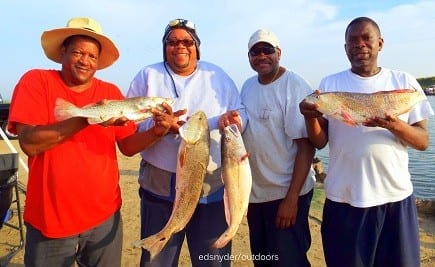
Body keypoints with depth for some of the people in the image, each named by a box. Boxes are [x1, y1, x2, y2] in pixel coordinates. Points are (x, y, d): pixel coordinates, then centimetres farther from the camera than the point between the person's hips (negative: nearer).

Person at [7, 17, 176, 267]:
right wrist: (87, 118, -26)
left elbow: (128, 146, 2)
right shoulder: (36, 81, -6)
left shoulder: (111, 92, 2)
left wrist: (156, 131, -17)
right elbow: (29, 143, -18)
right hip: (50, 220, -2)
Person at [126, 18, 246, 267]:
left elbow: (242, 113, 8)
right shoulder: (148, 76, 4)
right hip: (161, 187, 0)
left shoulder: (218, 76, 8)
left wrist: (232, 119, -16)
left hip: (213, 187, 1)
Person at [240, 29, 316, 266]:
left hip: (285, 193, -7)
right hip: (255, 193, 7)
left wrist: (291, 198, -22)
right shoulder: (248, 86, 5)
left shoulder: (295, 87, -16)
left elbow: (306, 146, -20)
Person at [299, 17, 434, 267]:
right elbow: (320, 142, -2)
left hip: (395, 197, 1)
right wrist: (310, 116, -22)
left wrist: (393, 124, -19)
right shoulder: (330, 84, 1)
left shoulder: (404, 81, 2)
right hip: (344, 199, 0)